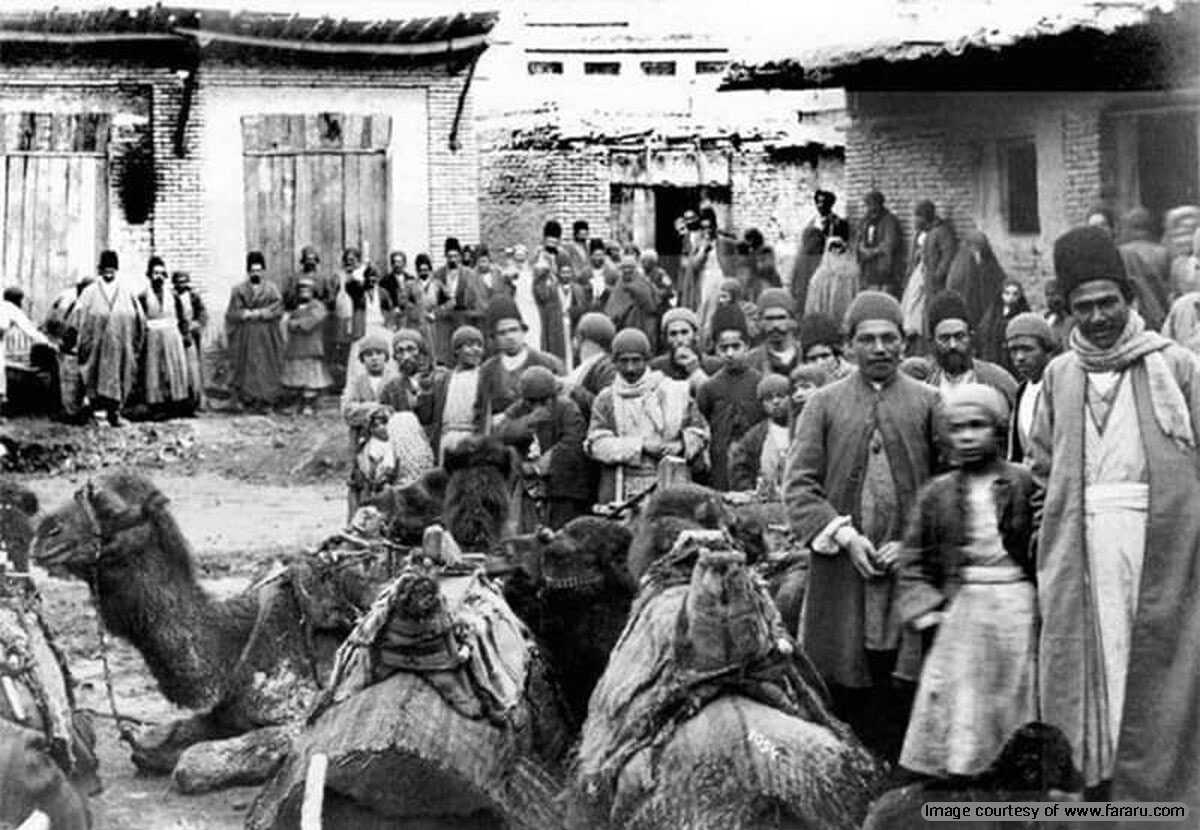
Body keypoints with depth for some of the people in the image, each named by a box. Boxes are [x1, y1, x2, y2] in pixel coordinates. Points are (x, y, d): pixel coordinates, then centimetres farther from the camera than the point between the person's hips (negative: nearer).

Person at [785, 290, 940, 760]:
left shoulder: (928, 403, 9)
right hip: (840, 574, 0)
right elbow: (799, 485, 2)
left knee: (904, 695, 1)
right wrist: (845, 535, -10)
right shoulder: (824, 404, 9)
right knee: (845, 694, 3)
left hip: (909, 568, 0)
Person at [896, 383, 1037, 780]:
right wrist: (928, 615, -3)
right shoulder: (936, 494, 6)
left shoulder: (1026, 486, -1)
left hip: (1018, 609, -1)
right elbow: (914, 564, 8)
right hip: (960, 610, 1)